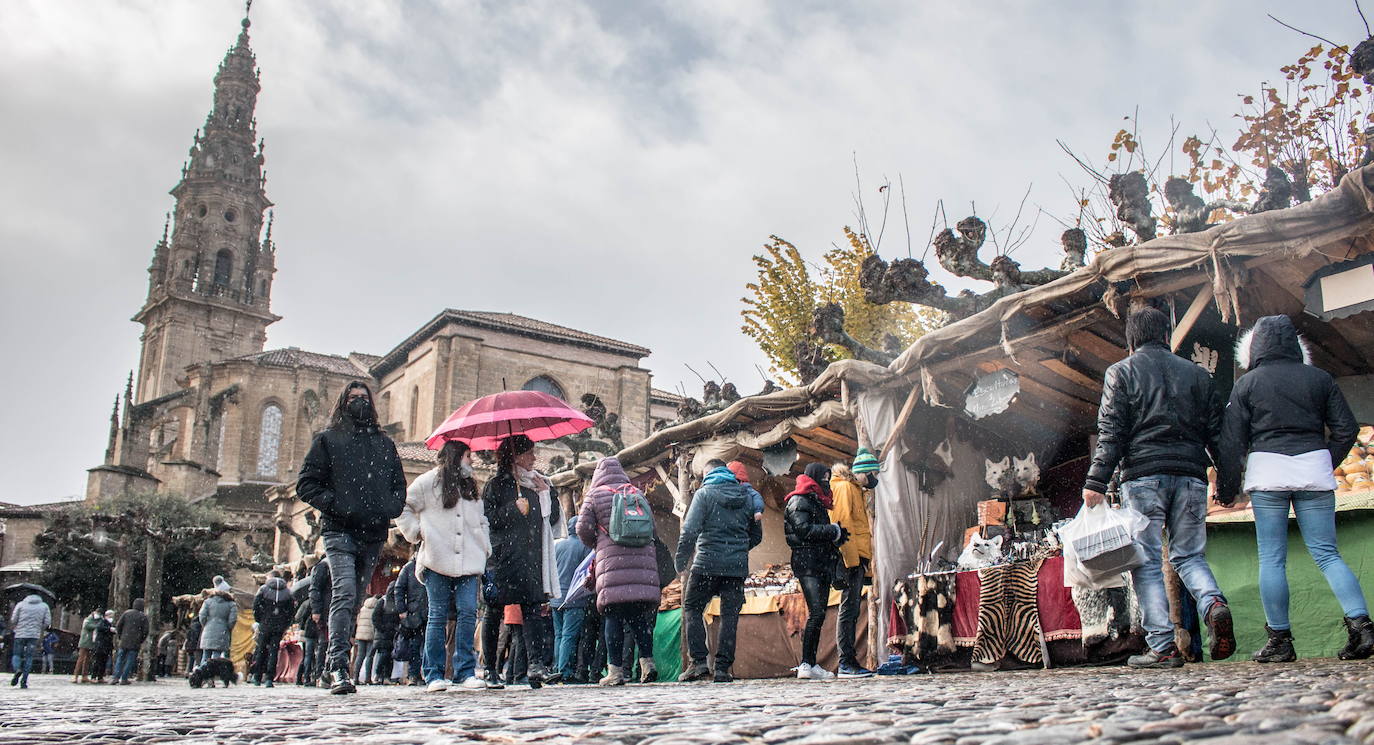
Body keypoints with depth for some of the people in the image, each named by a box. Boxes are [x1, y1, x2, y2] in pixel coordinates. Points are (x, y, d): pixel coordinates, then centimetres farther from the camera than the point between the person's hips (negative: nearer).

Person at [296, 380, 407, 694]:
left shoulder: (385, 444, 20)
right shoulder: (327, 439, 9)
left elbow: (399, 484, 22)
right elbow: (306, 484, 3)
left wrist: (391, 509, 1)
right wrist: (335, 505, -12)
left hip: (373, 534, 4)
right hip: (340, 531, -4)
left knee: (354, 601, 9)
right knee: (344, 594, -19)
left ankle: (336, 668, 19)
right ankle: (338, 667, -21)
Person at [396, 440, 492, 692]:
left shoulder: (472, 488, 23)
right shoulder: (429, 482, 6)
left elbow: (482, 522, 31)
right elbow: (403, 509, 8)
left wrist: (484, 547, 18)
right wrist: (417, 532, -2)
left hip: (468, 563, 4)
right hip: (437, 560, -4)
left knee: (468, 612, -7)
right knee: (437, 616, -2)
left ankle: (465, 671, -3)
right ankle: (433, 674, 3)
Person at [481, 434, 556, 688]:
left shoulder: (536, 484, 19)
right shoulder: (496, 484, 4)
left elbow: (553, 516, 16)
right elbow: (485, 519, -5)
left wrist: (545, 493, 2)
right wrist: (513, 510, -12)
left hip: (530, 559, 4)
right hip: (502, 557, -4)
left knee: (532, 608, -8)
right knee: (494, 612, 1)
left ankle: (536, 663, -15)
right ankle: (490, 669, 8)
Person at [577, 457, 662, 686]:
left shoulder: (594, 495, 8)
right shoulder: (637, 493, 17)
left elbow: (583, 528, 2)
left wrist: (594, 544, 20)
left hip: (612, 559, -3)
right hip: (642, 558, 3)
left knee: (614, 618, -1)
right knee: (639, 616, 8)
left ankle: (615, 670, -3)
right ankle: (647, 661, -1)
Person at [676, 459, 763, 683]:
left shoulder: (704, 493, -1)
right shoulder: (747, 496, 13)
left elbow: (690, 530, -11)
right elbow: (756, 535, 18)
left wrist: (681, 560, -2)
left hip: (707, 564, -4)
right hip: (738, 567, 4)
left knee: (692, 609, 9)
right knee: (730, 616, 6)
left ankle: (698, 661, -1)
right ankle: (723, 668, 2)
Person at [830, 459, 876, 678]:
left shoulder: (856, 490, 24)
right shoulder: (844, 487, -7)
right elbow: (842, 524, -17)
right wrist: (852, 559, -22)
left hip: (856, 559, 10)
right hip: (851, 559, -10)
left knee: (852, 611, 9)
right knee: (849, 609, -10)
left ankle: (848, 661, 12)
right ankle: (846, 663, -9)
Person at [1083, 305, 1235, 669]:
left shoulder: (1121, 372, 4)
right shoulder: (1197, 373, 15)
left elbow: (1111, 432, -5)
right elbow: (1216, 431, 12)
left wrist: (1096, 482, -7)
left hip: (1143, 474, -3)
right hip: (1190, 474, 4)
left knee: (1147, 561, -1)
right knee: (1190, 555, 12)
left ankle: (1162, 646, -7)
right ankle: (1214, 604, -17)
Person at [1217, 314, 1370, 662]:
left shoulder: (1247, 383, 4)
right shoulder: (1319, 378, 9)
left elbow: (1232, 441, 1)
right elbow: (1346, 428, 8)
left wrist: (1227, 487, 6)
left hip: (1267, 469, -2)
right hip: (1314, 468, 2)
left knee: (1272, 559, 1)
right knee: (1327, 553, 7)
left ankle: (1280, 640, 1)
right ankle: (1361, 624, -7)